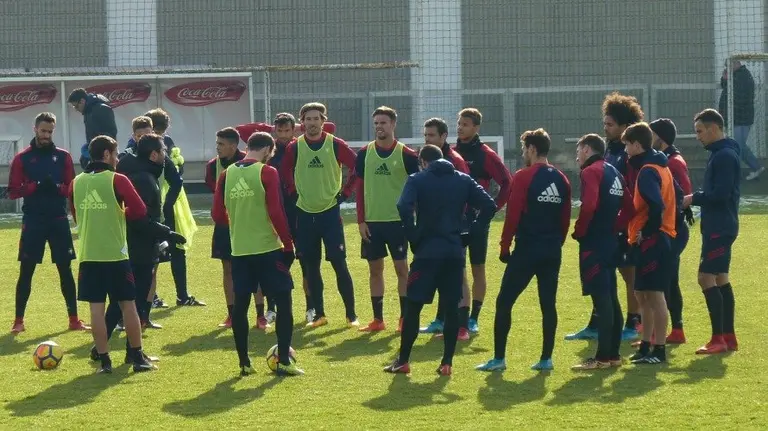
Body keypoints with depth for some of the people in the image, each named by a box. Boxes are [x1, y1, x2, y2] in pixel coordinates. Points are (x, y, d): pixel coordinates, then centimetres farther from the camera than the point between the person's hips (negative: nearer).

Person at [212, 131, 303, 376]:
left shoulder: (227, 175, 6)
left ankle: (244, 363, 12)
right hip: (267, 249, -5)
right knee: (283, 302, 3)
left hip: (239, 251, 5)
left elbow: (218, 215, 8)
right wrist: (288, 245, -6)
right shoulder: (267, 173, -9)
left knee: (240, 306, 10)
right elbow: (276, 213, -14)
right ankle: (283, 362, -1)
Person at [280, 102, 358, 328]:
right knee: (310, 265, 7)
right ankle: (319, 314, 16)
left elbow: (356, 168, 1)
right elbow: (285, 172, 15)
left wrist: (345, 192, -3)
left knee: (339, 263, -6)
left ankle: (351, 315, 0)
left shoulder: (336, 145, -5)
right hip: (305, 213, 3)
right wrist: (294, 191, 5)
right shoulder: (294, 148, 1)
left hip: (330, 211, -3)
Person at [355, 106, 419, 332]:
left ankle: (405, 318, 7)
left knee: (401, 267, 0)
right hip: (372, 221, 3)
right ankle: (378, 319, 14)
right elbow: (359, 188, 5)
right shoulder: (364, 154, 3)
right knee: (375, 269, 7)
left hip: (397, 220, -3)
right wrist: (361, 220, 0)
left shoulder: (406, 155, -4)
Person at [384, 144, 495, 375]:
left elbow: (404, 207, -18)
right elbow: (489, 205, 1)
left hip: (427, 252, -3)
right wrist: (473, 231, 7)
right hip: (455, 252, 3)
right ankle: (447, 363, 7)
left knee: (413, 306, 5)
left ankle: (403, 361, 9)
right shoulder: (463, 180, 10)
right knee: (452, 307, 8)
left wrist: (413, 235, -8)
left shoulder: (417, 180, -1)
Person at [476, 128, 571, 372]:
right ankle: (546, 359, 8)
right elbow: (566, 218, 11)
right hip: (553, 251, 6)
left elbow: (513, 215, -12)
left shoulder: (524, 177, -10)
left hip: (527, 249, -6)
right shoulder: (561, 180, 8)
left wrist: (505, 247, -4)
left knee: (504, 302, 1)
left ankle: (499, 358, -1)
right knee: (548, 304, 9)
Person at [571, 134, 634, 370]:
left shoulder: (591, 172, -10)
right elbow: (629, 208, 17)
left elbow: (588, 206, -25)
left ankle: (603, 357, -9)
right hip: (610, 242, 9)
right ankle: (613, 353, 15)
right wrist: (614, 227, 12)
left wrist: (578, 231, -12)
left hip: (593, 244, -9)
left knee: (601, 298, -9)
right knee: (611, 298, 12)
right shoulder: (614, 173, 17)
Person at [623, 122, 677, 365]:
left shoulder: (647, 171, -15)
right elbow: (671, 200, 19)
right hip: (657, 240, 10)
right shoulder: (659, 167, 15)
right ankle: (646, 346, 22)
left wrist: (646, 232, -16)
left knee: (654, 295, -6)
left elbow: (657, 206, -27)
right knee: (642, 295, 16)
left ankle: (659, 350, -3)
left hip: (651, 242, -10)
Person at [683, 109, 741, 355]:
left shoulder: (725, 156, -16)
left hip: (720, 228, -10)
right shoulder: (719, 154, 15)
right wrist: (697, 199, 6)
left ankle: (718, 339, -12)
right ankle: (728, 337, 15)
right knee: (720, 279, 12)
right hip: (718, 226, 10)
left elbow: (721, 193, -22)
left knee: (706, 278, -12)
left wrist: (694, 199, -11)